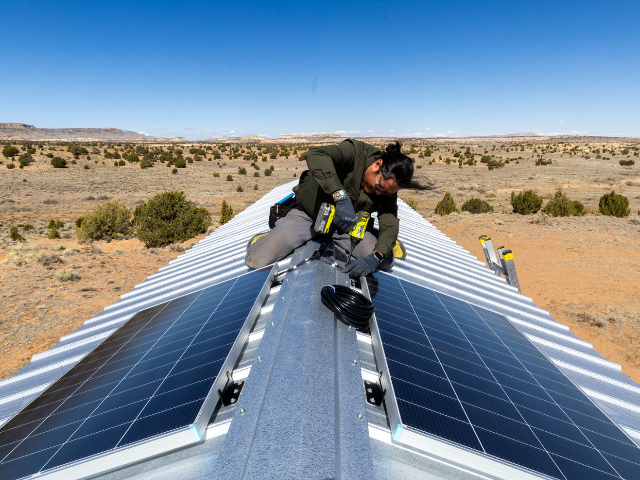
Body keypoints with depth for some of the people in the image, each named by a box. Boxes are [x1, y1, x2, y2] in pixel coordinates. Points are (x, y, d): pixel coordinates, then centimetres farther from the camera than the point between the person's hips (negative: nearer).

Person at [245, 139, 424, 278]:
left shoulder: (388, 190, -12)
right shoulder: (357, 152, -27)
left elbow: (390, 225, -19)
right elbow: (316, 155, -44)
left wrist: (375, 258, -38)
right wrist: (341, 196, -53)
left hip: (344, 225, 4)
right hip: (308, 214, -3)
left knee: (386, 263, -8)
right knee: (256, 261, -17)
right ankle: (269, 239, 17)